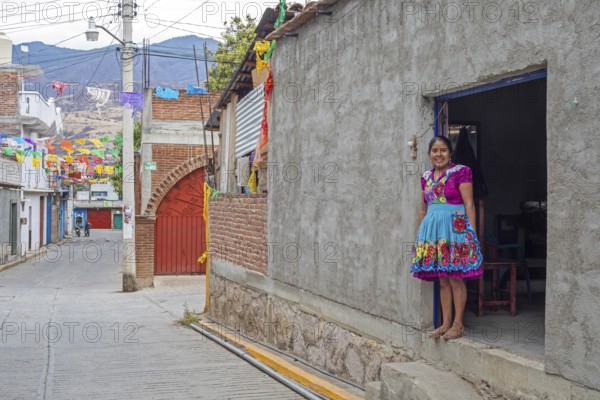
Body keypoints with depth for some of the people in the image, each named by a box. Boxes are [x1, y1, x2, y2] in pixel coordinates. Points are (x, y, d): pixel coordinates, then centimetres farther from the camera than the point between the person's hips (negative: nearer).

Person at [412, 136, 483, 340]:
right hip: (433, 229, 6)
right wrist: (418, 236, 20)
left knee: (455, 278, -3)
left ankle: (458, 324, 5)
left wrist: (471, 233, -13)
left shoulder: (460, 172, -4)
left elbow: (469, 204, -7)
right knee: (442, 280, 9)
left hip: (454, 227, -6)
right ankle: (446, 323, 15)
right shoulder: (426, 177, 14)